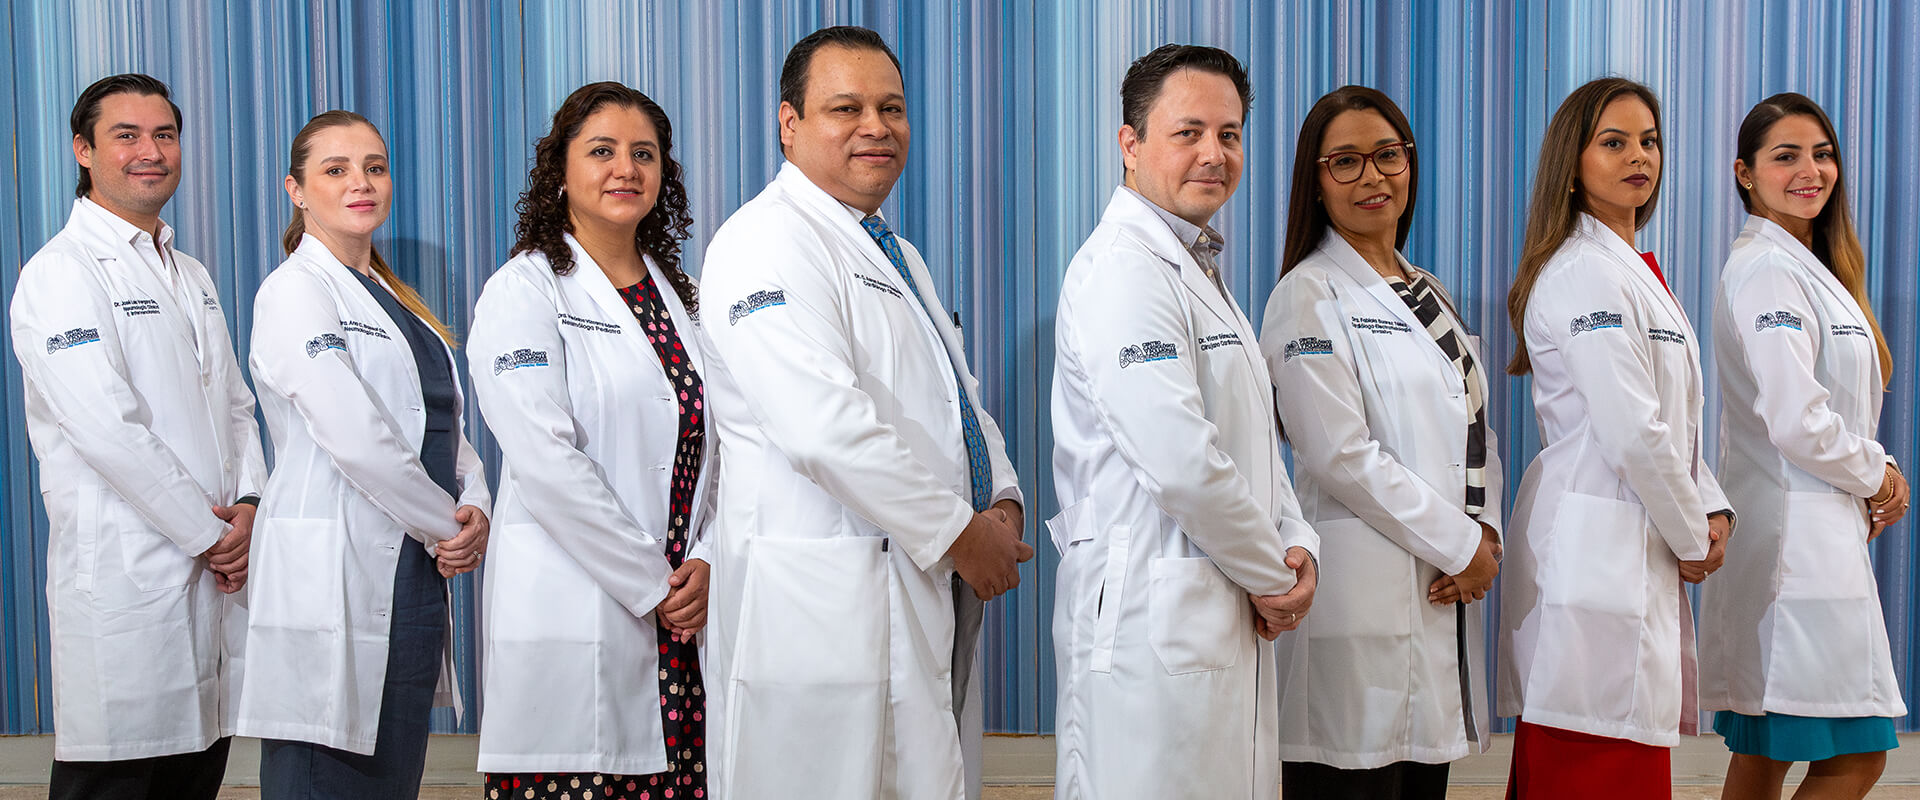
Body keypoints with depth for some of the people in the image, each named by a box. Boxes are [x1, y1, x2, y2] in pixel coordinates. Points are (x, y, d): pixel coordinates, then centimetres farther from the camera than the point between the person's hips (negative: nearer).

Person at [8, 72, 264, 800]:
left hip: (214, 574, 8)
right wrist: (209, 533, -12)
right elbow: (107, 427, -16)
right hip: (124, 575, -7)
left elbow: (235, 405, 19)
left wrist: (248, 508, 0)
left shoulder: (193, 277, 19)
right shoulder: (63, 272, -7)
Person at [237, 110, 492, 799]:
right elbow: (356, 438, -17)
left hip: (416, 573, 8)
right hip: (338, 577, -8)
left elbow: (445, 426, 16)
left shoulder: (392, 299, 19)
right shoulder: (295, 291, -7)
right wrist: (445, 526, -8)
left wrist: (474, 509, -4)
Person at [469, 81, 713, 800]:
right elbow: (545, 462, -12)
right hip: (573, 625, -5)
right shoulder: (524, 290, -2)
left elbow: (715, 442, 13)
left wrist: (708, 564, -4)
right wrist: (651, 585, -12)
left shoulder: (677, 294, 17)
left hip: (684, 628, 5)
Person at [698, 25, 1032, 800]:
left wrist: (1002, 502, 4)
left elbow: (956, 400, 24)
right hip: (824, 612, -9)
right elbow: (824, 425, -22)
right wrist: (959, 533, -16)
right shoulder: (768, 242, -11)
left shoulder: (896, 255, 21)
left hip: (927, 603, 9)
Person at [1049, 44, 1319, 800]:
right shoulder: (1122, 270, -14)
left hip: (1226, 621, 10)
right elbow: (1183, 462, -21)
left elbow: (1252, 440, 21)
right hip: (1151, 618, -10)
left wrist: (1296, 543, 3)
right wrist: (1272, 579, -8)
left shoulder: (1200, 269, 19)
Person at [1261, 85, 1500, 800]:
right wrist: (1460, 545, -10)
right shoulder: (1309, 295, -5)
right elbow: (1340, 455, -14)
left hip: (1446, 593, 7)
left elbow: (1475, 434, 18)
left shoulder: (1428, 294, 18)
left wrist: (1488, 533, -1)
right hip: (1363, 600, -7)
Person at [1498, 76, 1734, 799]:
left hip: (1641, 551, 10)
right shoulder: (1584, 273, -13)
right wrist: (1692, 541, -7)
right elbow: (1632, 435, -18)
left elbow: (1678, 421, 22)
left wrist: (1711, 510, 7)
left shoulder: (1638, 271, 19)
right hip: (1596, 545, -10)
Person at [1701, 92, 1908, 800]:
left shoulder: (1808, 265, 19)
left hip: (1817, 524, 10)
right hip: (1799, 534, -10)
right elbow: (1796, 422, -21)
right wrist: (1876, 475, -5)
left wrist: (1876, 471, 8)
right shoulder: (1766, 270, -14)